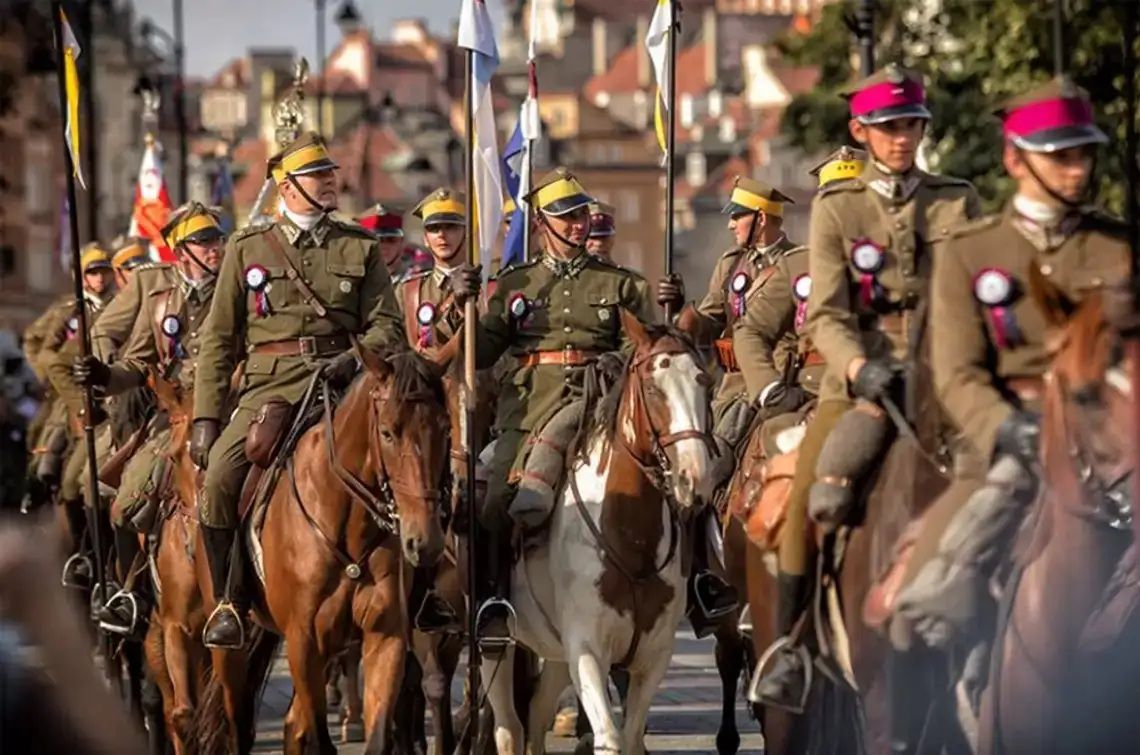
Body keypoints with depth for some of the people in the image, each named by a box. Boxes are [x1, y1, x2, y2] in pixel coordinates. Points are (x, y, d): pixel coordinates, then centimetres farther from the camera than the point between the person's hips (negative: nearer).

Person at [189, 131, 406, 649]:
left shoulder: (360, 248, 15)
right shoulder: (247, 249, 13)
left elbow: (388, 327, 11)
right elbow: (219, 339, 14)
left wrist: (355, 359, -12)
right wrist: (205, 418, 6)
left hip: (339, 378, 0)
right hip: (270, 383, 0)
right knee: (220, 476, -23)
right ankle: (228, 602, -8)